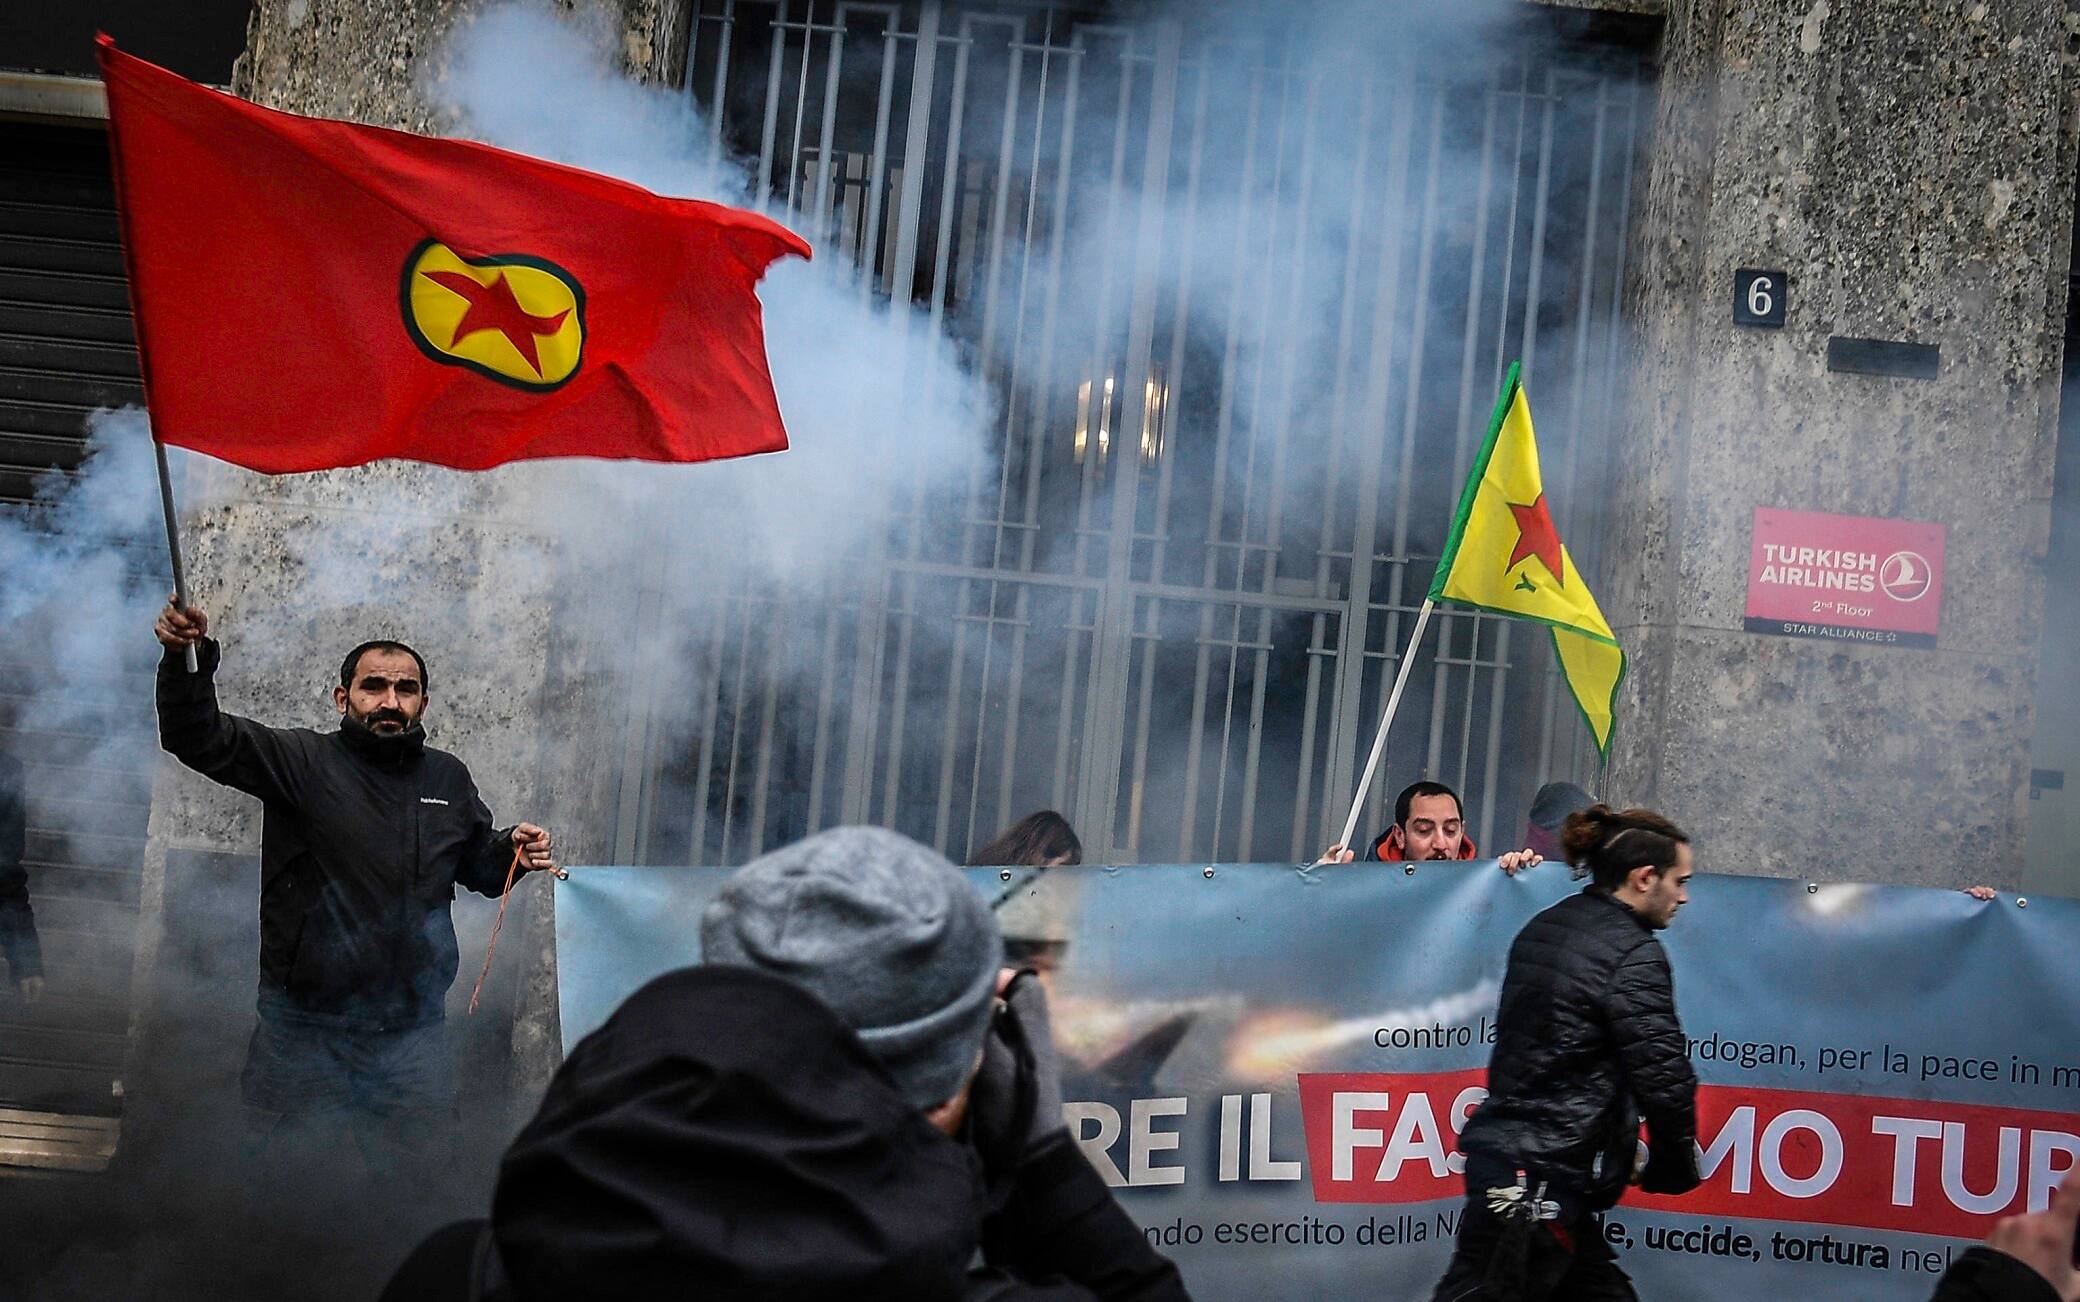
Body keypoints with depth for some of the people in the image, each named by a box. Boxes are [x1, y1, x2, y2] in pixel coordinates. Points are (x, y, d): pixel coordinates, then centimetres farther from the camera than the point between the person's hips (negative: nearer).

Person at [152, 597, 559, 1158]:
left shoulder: (448, 778, 10)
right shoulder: (302, 760, -4)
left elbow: (478, 866, 26)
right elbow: (201, 738, -17)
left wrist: (511, 850, 4)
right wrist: (187, 661, -35)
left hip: (413, 1036, 3)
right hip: (302, 1031, -3)